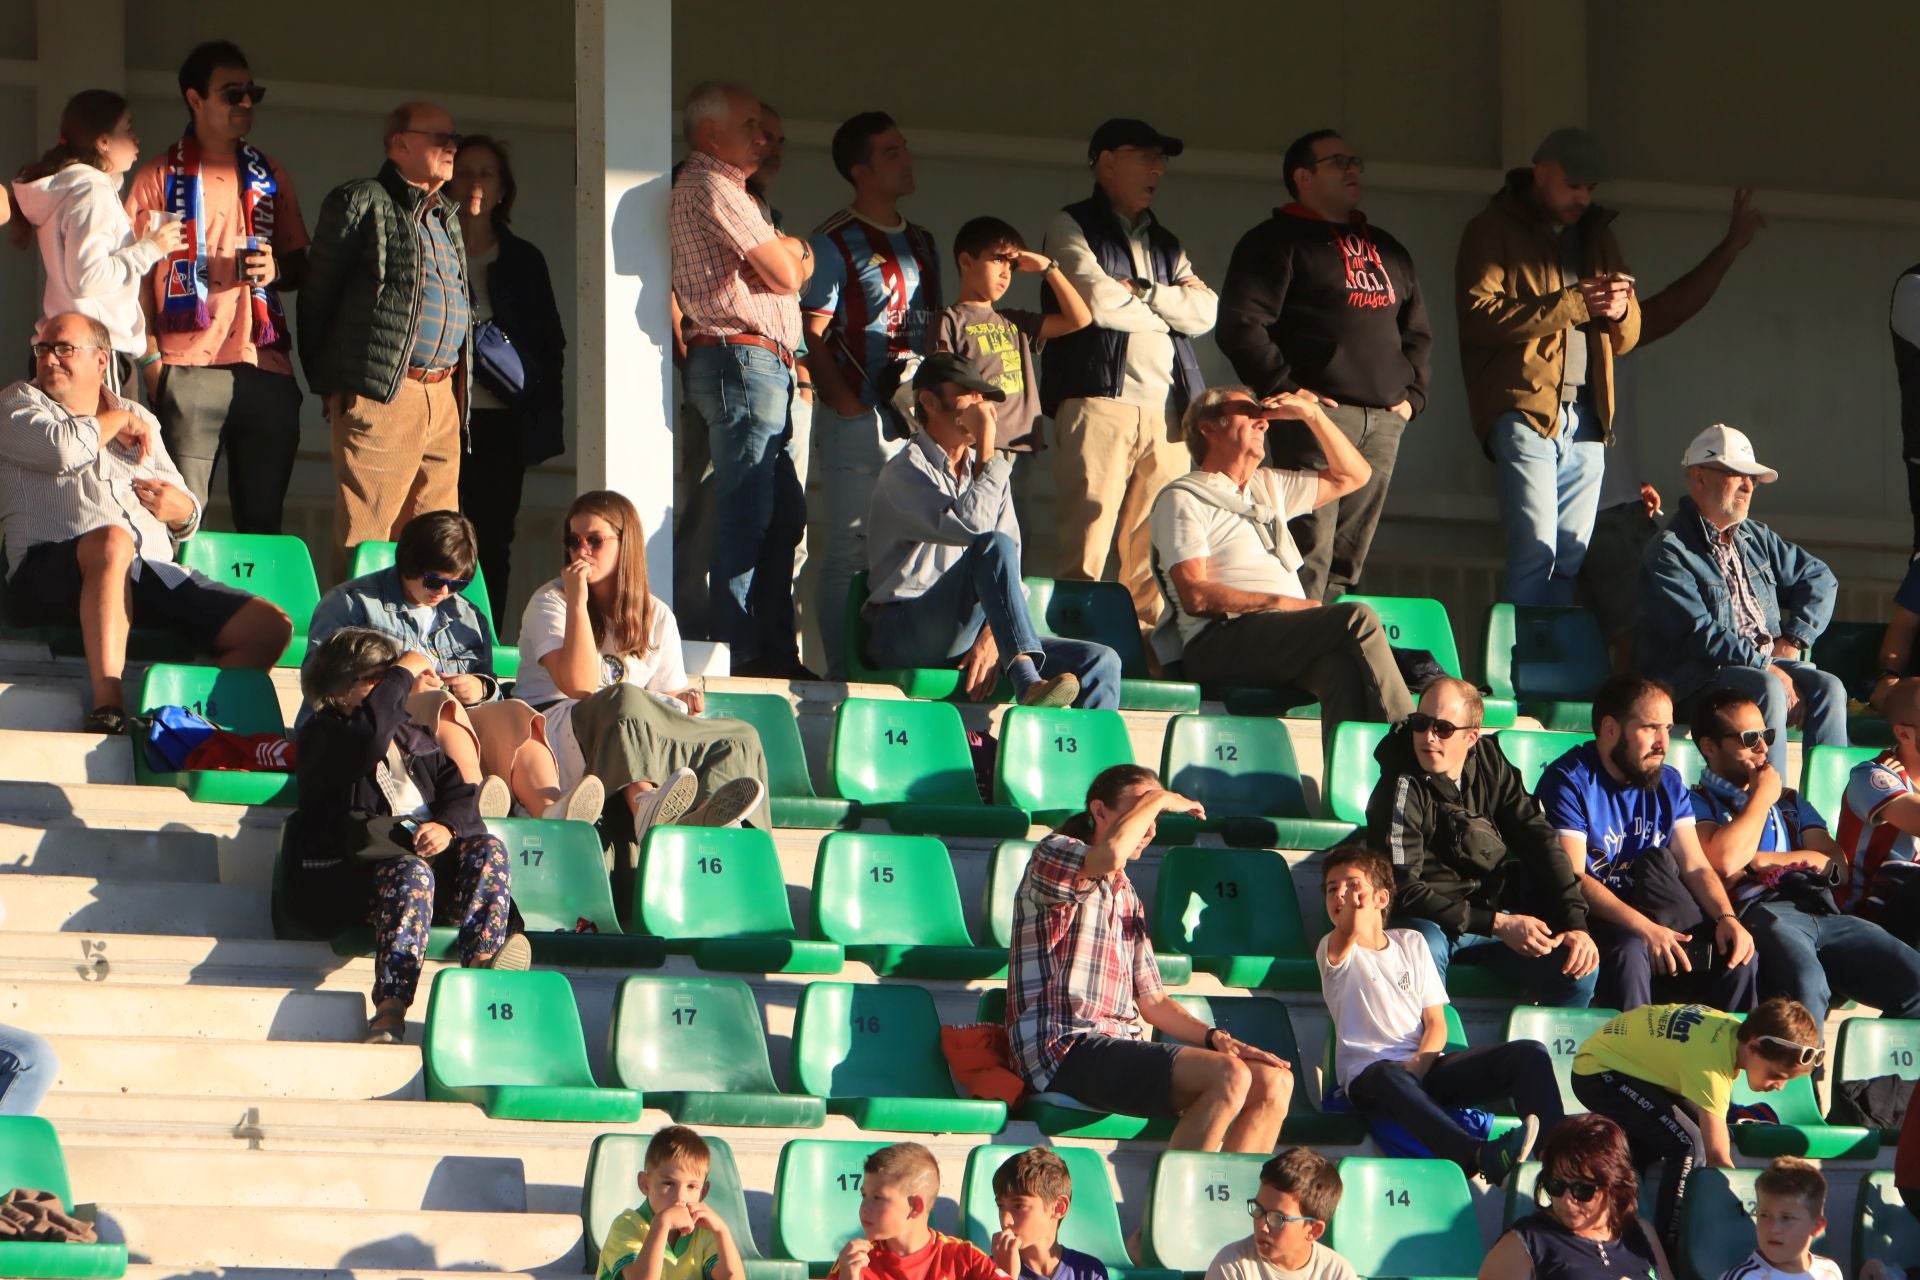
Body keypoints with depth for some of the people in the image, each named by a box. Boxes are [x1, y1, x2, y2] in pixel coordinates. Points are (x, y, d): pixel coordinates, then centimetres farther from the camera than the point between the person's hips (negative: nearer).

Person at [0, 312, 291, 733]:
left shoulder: (140, 419, 30)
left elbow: (186, 515, 31)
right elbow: (63, 449, -8)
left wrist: (182, 509, 6)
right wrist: (117, 421, 10)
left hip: (155, 576, 6)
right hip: (52, 576, -6)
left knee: (272, 627, -12)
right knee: (111, 540, -42)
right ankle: (107, 709, -50)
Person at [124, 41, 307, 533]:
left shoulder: (269, 177, 17)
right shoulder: (161, 177, 4)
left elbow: (300, 266, 23)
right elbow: (135, 275, 2)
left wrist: (277, 269, -1)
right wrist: (151, 361, -8)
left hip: (267, 369, 4)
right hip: (189, 370, -4)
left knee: (263, 519, 4)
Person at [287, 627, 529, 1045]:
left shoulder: (414, 739, 30)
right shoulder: (320, 737, 6)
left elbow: (460, 791, 16)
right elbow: (368, 735, -18)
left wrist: (448, 827, -8)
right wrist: (403, 674, -5)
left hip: (424, 849, 6)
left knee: (487, 850, -21)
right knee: (412, 873, -37)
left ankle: (482, 964, -43)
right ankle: (390, 1010, -52)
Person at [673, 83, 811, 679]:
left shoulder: (729, 192, 25)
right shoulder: (711, 188, -8)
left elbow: (796, 270, 21)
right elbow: (783, 274, -12)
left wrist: (789, 252, 1)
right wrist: (792, 249, 8)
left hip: (766, 364, 11)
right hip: (743, 357, -11)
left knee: (784, 515, 9)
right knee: (749, 516, -12)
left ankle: (775, 651, 10)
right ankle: (740, 655, -13)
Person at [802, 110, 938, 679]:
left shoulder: (921, 243, 18)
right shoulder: (834, 243, -4)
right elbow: (812, 337, -8)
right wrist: (848, 405, -15)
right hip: (858, 417, -7)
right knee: (849, 552, -6)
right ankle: (845, 676, -4)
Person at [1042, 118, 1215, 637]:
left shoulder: (1165, 244, 26)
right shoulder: (1071, 228, 8)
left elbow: (1205, 311, 10)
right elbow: (1098, 300, -8)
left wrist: (1142, 292, -2)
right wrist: (1168, 311, 7)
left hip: (1166, 408, 5)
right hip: (1099, 399, -5)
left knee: (1155, 551, -2)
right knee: (1086, 541, -12)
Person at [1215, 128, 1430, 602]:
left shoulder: (1387, 250, 25)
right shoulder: (1276, 242, 2)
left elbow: (1417, 331, 30)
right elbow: (1240, 326, -9)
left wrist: (1412, 394, 15)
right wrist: (1286, 390, -14)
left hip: (1384, 421, 7)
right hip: (1321, 415, -7)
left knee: (1348, 561, 6)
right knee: (1309, 558, -14)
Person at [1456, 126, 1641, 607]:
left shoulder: (1596, 233, 21)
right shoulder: (1494, 230, 2)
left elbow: (1627, 334, 22)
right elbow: (1479, 315, -13)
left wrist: (1619, 310, -3)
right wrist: (1572, 303, -16)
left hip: (1585, 417, 6)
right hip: (1524, 407, -6)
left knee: (1573, 558, 3)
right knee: (1536, 549, -14)